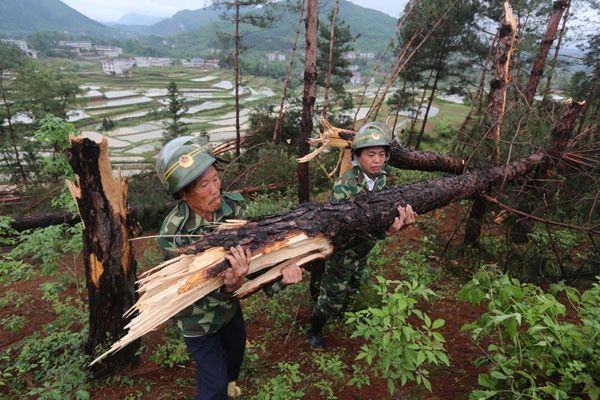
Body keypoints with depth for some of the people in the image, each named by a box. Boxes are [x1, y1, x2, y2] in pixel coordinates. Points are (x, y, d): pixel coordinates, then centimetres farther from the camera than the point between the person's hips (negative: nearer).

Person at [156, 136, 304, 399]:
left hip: (229, 305, 6)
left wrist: (281, 271, -38)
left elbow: (254, 249, -19)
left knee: (236, 350, 33)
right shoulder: (173, 234, -34)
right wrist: (230, 287, -50)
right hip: (199, 316, -5)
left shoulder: (233, 207, -22)